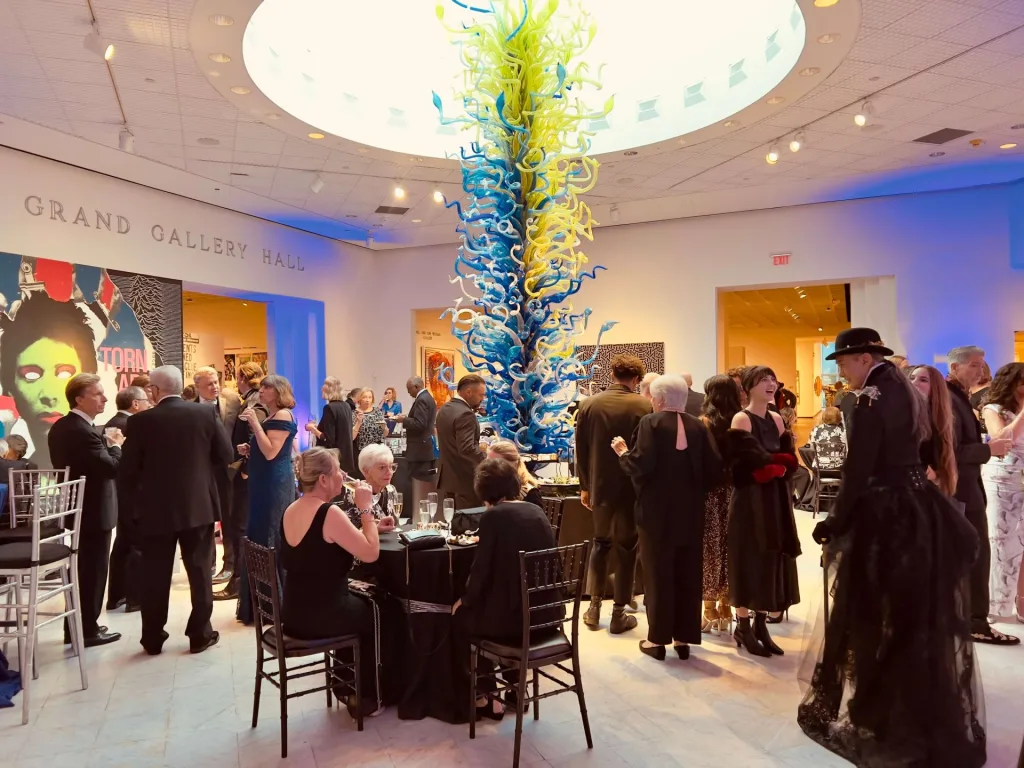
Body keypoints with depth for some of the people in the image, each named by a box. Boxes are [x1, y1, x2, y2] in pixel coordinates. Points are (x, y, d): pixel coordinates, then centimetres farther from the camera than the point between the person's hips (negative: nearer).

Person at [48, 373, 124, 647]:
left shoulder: (60, 427, 8)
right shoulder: (83, 431, -24)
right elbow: (111, 467, -27)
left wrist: (107, 444, 10)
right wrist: (115, 445, -10)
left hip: (74, 508, 10)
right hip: (93, 510, -10)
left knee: (80, 569, 18)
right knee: (93, 571, 2)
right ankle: (87, 630, 11)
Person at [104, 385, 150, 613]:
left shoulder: (111, 424, 11)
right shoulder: (131, 425, -20)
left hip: (118, 491, 10)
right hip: (133, 492, -10)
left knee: (123, 543, 17)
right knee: (139, 545, -1)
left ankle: (116, 596, 23)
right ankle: (135, 598, 3)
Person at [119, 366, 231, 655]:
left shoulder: (141, 421, -8)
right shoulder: (206, 413, -4)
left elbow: (128, 470, -6)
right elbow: (225, 456, -2)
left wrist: (139, 495, 13)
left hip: (156, 508, -1)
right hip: (199, 504, 1)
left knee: (155, 575, 10)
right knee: (200, 570, 10)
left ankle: (153, 639, 19)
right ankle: (200, 634, 16)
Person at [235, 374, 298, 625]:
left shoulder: (283, 416, -13)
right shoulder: (271, 417, 16)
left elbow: (271, 453, -23)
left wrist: (254, 423, -20)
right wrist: (249, 450, 9)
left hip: (275, 485, -10)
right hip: (265, 484, 10)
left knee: (271, 540, -4)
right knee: (260, 538, 13)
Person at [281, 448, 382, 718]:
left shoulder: (291, 511, 5)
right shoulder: (329, 513, -23)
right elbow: (371, 553, -21)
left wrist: (369, 526, 12)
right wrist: (365, 509, -14)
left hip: (293, 614, 8)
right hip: (320, 617, -8)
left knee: (361, 603, 30)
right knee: (377, 612, 20)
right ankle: (366, 698, 32)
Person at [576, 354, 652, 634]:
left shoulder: (589, 404, -4)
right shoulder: (645, 406, -12)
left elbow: (581, 450, 1)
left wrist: (584, 486, 11)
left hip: (600, 486, 3)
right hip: (633, 487, -3)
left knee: (600, 543, 19)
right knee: (626, 548, 8)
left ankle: (594, 606, 20)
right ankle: (619, 613, 13)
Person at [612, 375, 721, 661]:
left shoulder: (651, 422, -11)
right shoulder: (698, 426, 4)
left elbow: (641, 466, -19)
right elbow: (714, 469, 1)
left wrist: (623, 452, -1)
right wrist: (698, 491, 16)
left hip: (657, 511, -4)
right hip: (690, 511, 4)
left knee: (659, 574, 5)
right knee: (687, 575, 11)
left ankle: (658, 639, 12)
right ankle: (683, 638, 19)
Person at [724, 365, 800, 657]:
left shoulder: (776, 419, 10)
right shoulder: (741, 420, -11)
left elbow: (791, 462, 4)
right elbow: (756, 462, -20)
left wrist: (771, 465, -13)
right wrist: (779, 460, -6)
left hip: (775, 500, 7)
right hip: (750, 501, -7)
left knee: (771, 562, 9)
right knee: (750, 562, 0)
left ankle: (761, 626, 21)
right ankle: (743, 628, 12)